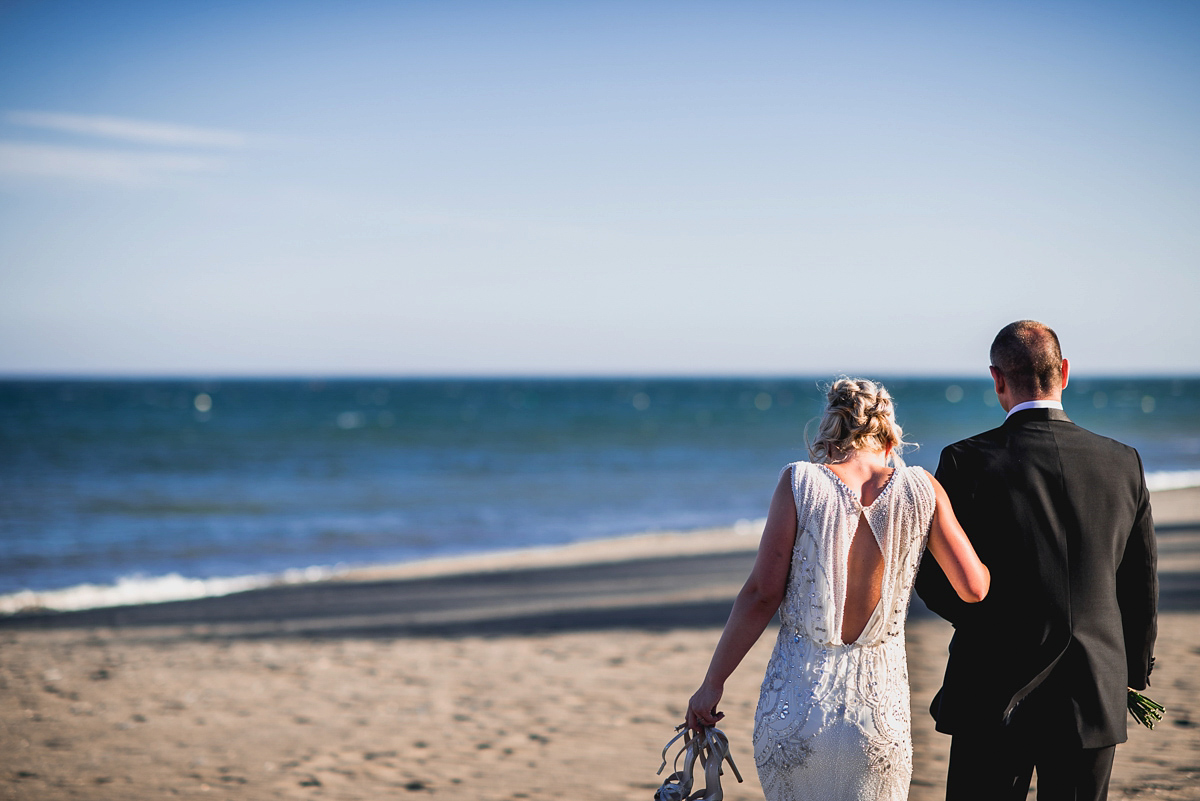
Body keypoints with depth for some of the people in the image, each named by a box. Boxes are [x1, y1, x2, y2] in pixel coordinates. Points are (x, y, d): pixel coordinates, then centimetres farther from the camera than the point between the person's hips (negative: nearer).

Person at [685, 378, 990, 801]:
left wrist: (713, 682, 1)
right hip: (879, 708, 1)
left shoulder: (800, 482, -4)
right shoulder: (920, 488, 0)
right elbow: (973, 588, 3)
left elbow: (761, 595, -6)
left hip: (796, 701, -1)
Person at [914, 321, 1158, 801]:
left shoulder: (967, 461, -10)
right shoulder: (1122, 463, 0)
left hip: (996, 696, -3)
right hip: (1094, 698, 3)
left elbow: (935, 582, -6)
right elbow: (1141, 586, 7)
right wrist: (1134, 674, 21)